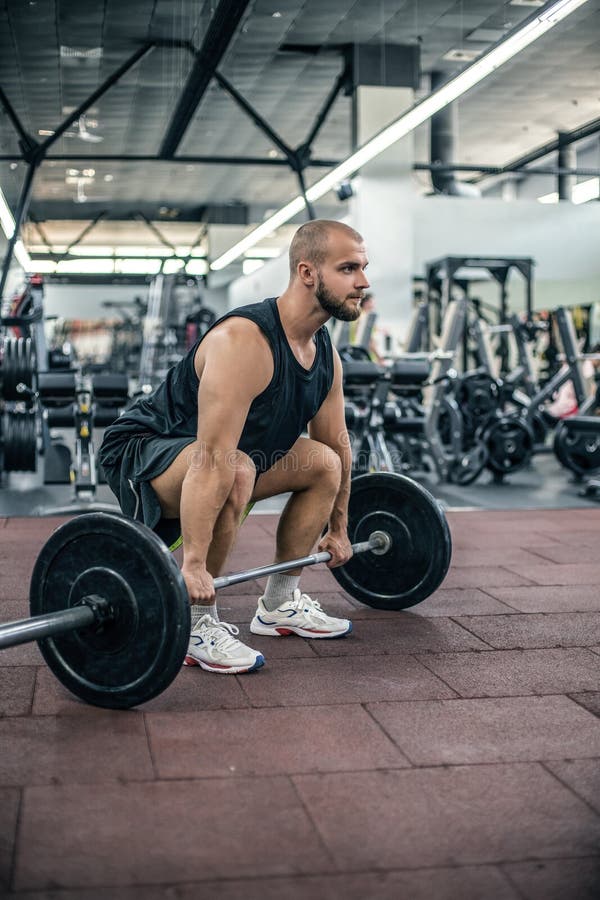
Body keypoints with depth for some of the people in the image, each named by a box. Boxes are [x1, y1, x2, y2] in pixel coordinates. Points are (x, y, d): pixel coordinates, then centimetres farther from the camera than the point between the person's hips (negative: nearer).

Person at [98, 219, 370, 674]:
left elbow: (337, 443, 9)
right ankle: (196, 624, -18)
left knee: (325, 464, 7)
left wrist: (338, 528, 15)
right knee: (236, 474, -38)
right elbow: (213, 458, -39)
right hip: (141, 448, -9)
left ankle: (279, 605, 16)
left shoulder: (325, 353, -3)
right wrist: (194, 563, -41)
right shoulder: (244, 342, -32)